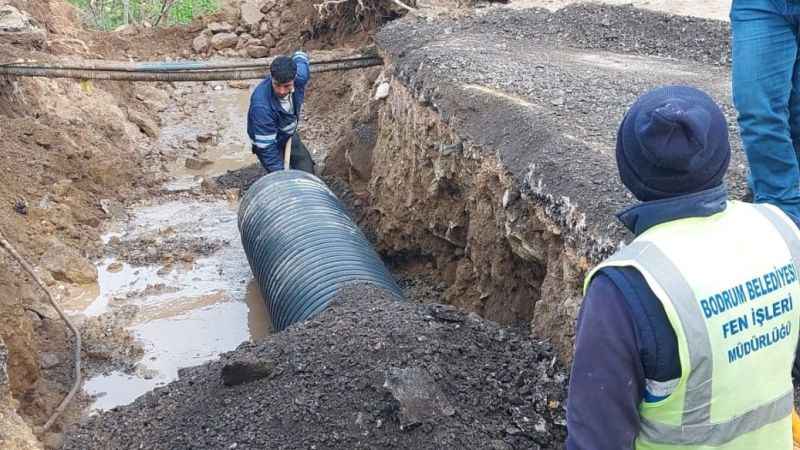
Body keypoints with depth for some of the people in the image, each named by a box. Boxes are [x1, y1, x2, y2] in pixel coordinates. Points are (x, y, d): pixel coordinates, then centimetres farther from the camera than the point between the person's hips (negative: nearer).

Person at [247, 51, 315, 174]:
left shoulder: (300, 77, -28)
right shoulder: (261, 105, -42)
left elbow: (300, 56, -2)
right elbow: (266, 146, -34)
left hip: (290, 135, 6)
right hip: (269, 143, -6)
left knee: (308, 172, 16)